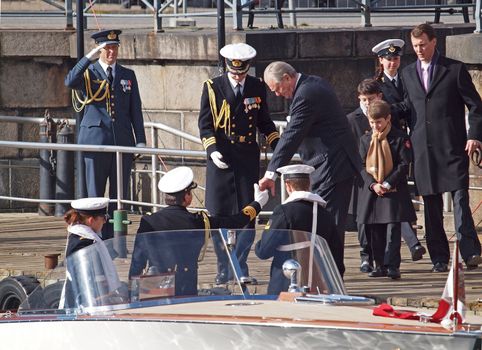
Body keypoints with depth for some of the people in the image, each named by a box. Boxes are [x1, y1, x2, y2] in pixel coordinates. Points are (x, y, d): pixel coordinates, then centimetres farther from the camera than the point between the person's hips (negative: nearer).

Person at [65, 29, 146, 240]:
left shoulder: (128, 76, 14)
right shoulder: (88, 73, 4)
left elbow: (136, 111, 13)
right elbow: (70, 82, -20)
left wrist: (140, 141, 5)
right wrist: (89, 58, -25)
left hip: (122, 143, 3)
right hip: (95, 140, -3)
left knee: (119, 196, 3)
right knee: (94, 195, -2)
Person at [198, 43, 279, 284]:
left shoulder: (257, 88, 7)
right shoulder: (213, 87, 0)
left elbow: (264, 122, 16)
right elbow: (205, 124, -1)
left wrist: (278, 147, 3)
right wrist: (212, 150, -16)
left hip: (248, 158, 2)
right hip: (221, 158, -2)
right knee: (219, 215, 1)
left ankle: (240, 267, 10)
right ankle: (224, 270, 8)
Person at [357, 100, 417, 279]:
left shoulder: (400, 138, -3)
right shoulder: (366, 140, 9)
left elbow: (404, 165, -6)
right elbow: (362, 166, 6)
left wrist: (388, 184, -14)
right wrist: (373, 184, -10)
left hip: (394, 191, -4)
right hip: (371, 191, 4)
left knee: (393, 229, -8)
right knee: (375, 231, 7)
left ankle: (392, 265, -9)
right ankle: (380, 265, 15)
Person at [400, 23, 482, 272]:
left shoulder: (455, 69, 2)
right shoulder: (408, 73, 14)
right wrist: (410, 135, 7)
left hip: (452, 147, -4)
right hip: (423, 148, 4)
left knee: (460, 199, -13)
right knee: (431, 205, 4)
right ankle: (439, 258, 8)